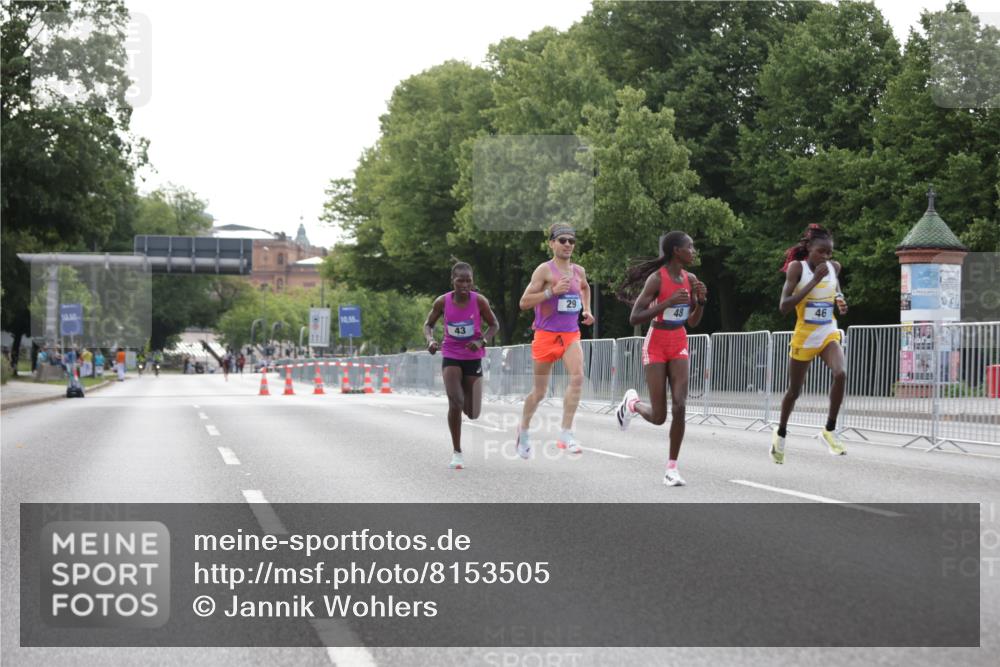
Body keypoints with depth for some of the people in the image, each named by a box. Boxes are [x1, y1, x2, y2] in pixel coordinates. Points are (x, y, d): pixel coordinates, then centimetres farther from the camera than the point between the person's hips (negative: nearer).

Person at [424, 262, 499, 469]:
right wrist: (430, 340, -18)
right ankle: (456, 452, -5)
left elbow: (494, 325, -1)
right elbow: (428, 325, 4)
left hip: (473, 359, 1)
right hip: (450, 357, -1)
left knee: (472, 414, 5)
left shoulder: (479, 301, -12)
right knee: (455, 403, -19)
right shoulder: (443, 302, -10)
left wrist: (482, 341, -20)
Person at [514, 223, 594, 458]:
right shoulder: (544, 270, -8)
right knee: (540, 391, 7)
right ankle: (524, 428, 33)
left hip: (571, 334, 4)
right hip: (546, 334, -4)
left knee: (577, 376, -22)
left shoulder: (579, 271, 10)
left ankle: (566, 434, -20)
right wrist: (552, 291, -22)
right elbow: (524, 302, -12)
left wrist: (587, 310, 19)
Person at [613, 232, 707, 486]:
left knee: (680, 406, -11)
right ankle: (632, 402, 31)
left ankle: (672, 467, -2)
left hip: (679, 344, 5)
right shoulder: (657, 279, -15)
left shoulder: (690, 279, 3)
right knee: (658, 416, -3)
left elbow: (693, 322, 12)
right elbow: (634, 318, -20)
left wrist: (701, 301, -7)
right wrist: (668, 302, -28)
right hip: (656, 345, -5)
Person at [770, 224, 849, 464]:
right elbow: (784, 306, -24)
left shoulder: (834, 267, 0)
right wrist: (814, 280, -26)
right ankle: (780, 433, 38)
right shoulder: (797, 267, -14)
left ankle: (829, 430, -12)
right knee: (794, 390, 11)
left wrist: (840, 302, -2)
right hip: (804, 338, -3)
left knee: (840, 373, -26)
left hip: (829, 335, 3)